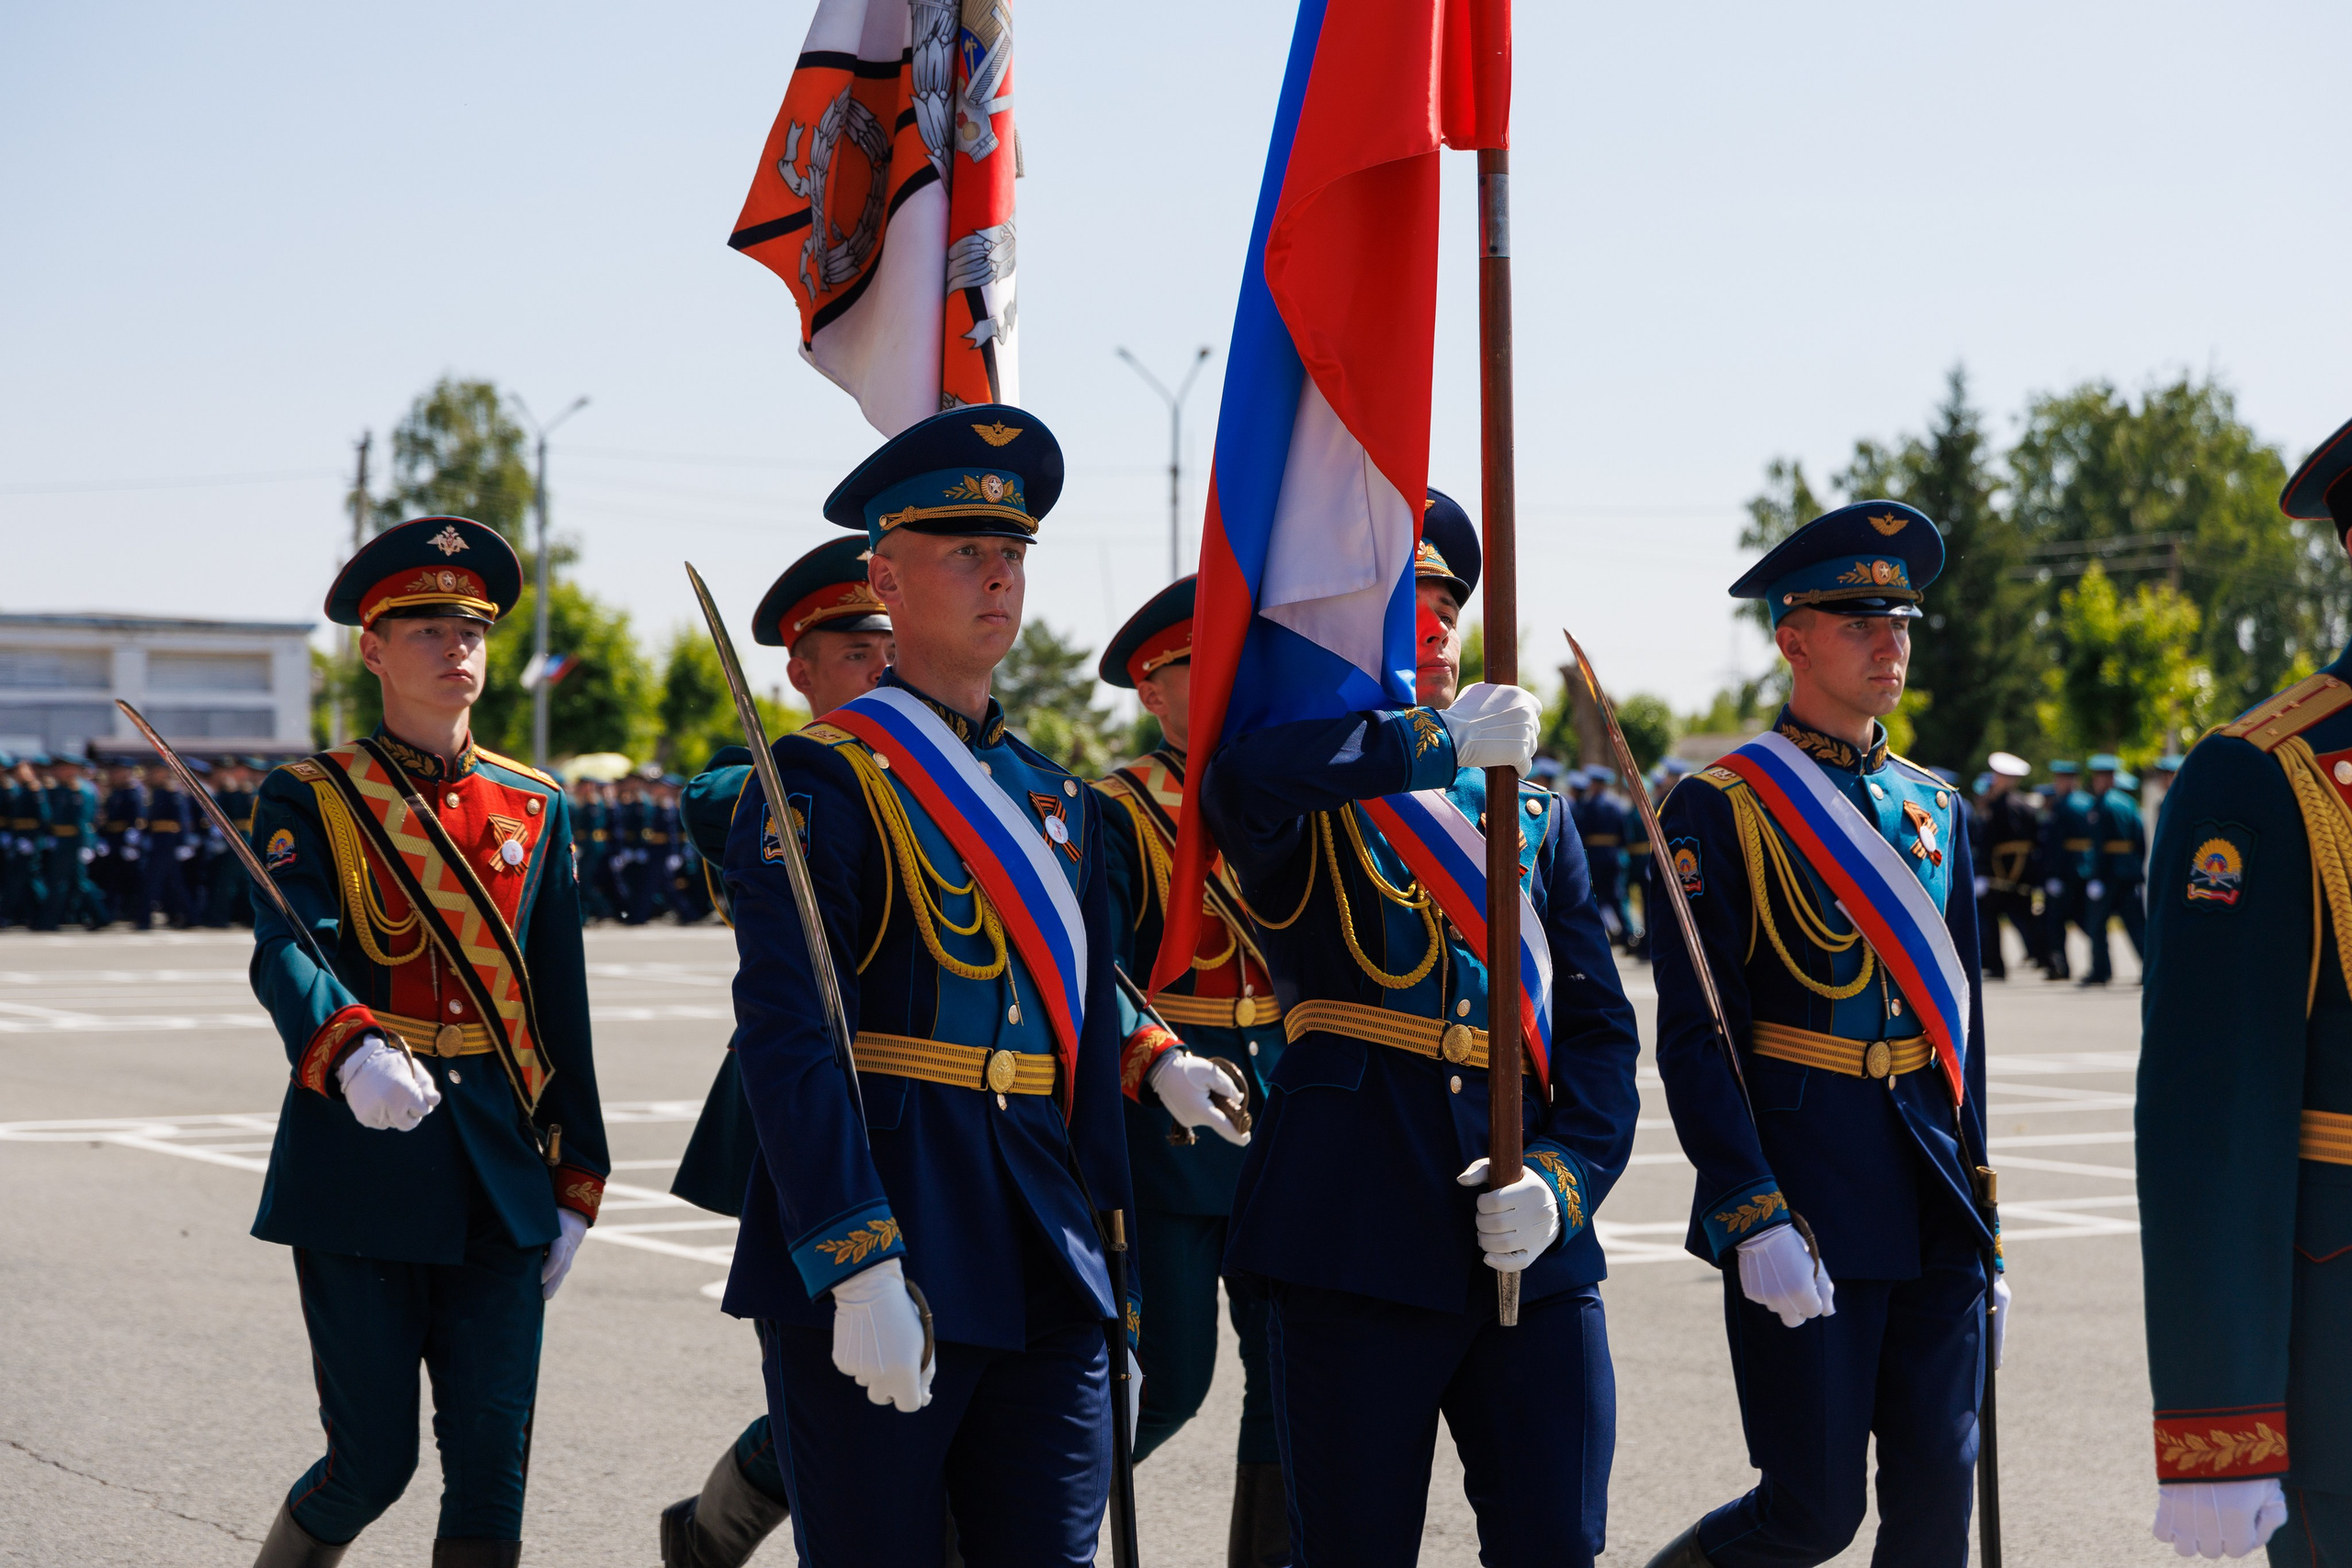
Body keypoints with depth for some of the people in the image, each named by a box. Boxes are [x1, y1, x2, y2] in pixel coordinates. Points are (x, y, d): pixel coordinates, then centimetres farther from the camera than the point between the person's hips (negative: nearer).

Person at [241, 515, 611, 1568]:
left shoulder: (537, 810, 12)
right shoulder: (312, 800, 0)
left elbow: (561, 1007, 14)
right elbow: (285, 953, -18)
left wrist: (575, 1185, 10)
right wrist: (352, 1053, -39)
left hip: (500, 1172, 4)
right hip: (361, 1158, -3)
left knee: (491, 1470, -1)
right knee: (372, 1463, 0)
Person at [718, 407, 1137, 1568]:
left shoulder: (1055, 801, 17)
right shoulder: (823, 781, -5)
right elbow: (785, 1037, -14)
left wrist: (1111, 1279, 17)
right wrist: (857, 1270, -21)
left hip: (1048, 1285, 6)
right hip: (882, 1265, -6)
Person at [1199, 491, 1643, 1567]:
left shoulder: (1532, 812, 17)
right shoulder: (1307, 804, 3)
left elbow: (1600, 1024, 12)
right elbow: (1241, 780, -25)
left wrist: (1563, 1175, -5)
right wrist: (1443, 741, -16)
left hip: (1535, 1245, 4)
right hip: (1359, 1238, -4)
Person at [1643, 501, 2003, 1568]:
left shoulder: (1935, 811, 14)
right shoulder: (1721, 810, -6)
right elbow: (1693, 1037, -10)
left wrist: (1982, 1225, 16)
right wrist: (1755, 1222, -18)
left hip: (1935, 1209, 6)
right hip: (1804, 1207, -6)